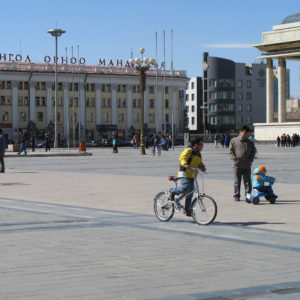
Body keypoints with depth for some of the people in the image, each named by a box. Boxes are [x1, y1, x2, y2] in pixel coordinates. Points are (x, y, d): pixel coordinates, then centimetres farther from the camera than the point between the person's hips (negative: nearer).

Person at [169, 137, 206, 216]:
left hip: (192, 176, 8)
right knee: (186, 187, -28)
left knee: (190, 194, 7)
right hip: (184, 174, -8)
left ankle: (187, 210, 16)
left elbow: (200, 163, 18)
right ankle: (173, 191, -2)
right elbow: (182, 158, -20)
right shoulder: (189, 150, -7)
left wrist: (203, 167, -6)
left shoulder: (198, 154, 19)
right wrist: (185, 164, -40)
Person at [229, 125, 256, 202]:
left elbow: (253, 152, 13)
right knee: (237, 182, 5)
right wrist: (234, 159, -8)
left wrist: (250, 160, 0)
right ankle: (236, 196, 12)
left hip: (247, 166, 1)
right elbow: (231, 151, 3)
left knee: (248, 182, 2)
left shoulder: (250, 142, 8)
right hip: (237, 165, -1)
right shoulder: (234, 141, 2)